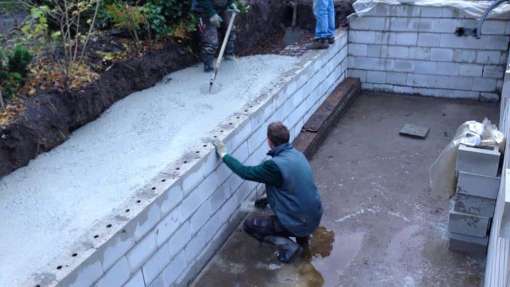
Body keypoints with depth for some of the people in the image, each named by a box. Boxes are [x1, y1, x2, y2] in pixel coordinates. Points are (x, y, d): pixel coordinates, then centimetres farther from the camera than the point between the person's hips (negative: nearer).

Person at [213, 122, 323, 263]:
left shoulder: (275, 165, -26)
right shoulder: (297, 154, 1)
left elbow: (246, 172, -15)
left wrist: (224, 155, -5)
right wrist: (265, 199, 25)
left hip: (300, 223, -7)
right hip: (315, 216, 7)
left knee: (249, 225, 7)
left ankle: (288, 246, -4)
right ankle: (302, 235, 22)